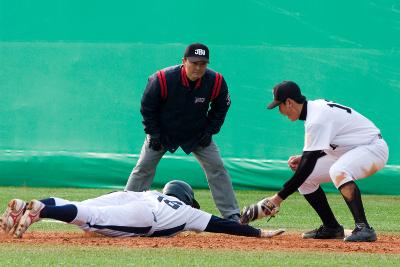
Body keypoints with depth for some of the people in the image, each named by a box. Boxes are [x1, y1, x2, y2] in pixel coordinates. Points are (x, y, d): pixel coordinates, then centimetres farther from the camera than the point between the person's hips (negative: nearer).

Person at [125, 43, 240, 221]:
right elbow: (147, 107, -12)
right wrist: (153, 134, -12)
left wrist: (209, 131, -6)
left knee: (216, 168, -5)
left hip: (198, 134, 1)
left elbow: (221, 107, 0)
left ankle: (231, 214, 2)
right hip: (163, 132, -1)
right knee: (143, 168, -4)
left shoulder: (216, 82, -22)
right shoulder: (162, 79, -29)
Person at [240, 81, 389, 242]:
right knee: (305, 178, 5)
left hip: (374, 149, -10)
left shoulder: (317, 120, -25)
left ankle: (363, 228, -37)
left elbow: (308, 166, -25)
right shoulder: (315, 107, 4)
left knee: (338, 172, -39)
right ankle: (332, 228, 12)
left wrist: (278, 198, -22)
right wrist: (303, 159, 0)